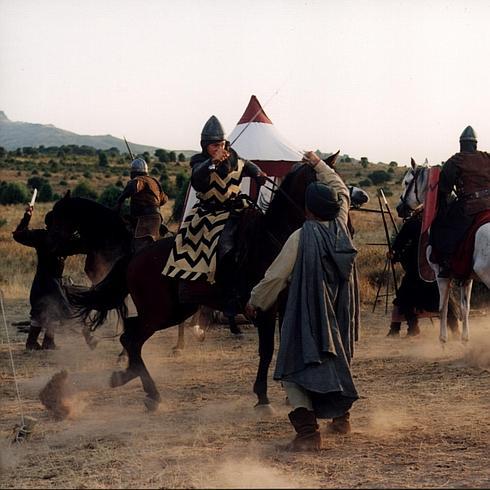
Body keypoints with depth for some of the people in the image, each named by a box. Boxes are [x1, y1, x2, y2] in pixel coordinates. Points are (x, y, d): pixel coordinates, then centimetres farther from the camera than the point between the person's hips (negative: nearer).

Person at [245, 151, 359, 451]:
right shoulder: (340, 228, 0)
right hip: (339, 312, 6)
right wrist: (319, 165, 29)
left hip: (306, 313, -6)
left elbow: (276, 276, -10)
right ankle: (342, 417, 37)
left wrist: (255, 301, 3)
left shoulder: (301, 237, -15)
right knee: (338, 357, 26)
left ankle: (308, 432, -18)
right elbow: (341, 190, 20)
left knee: (295, 366, -4)